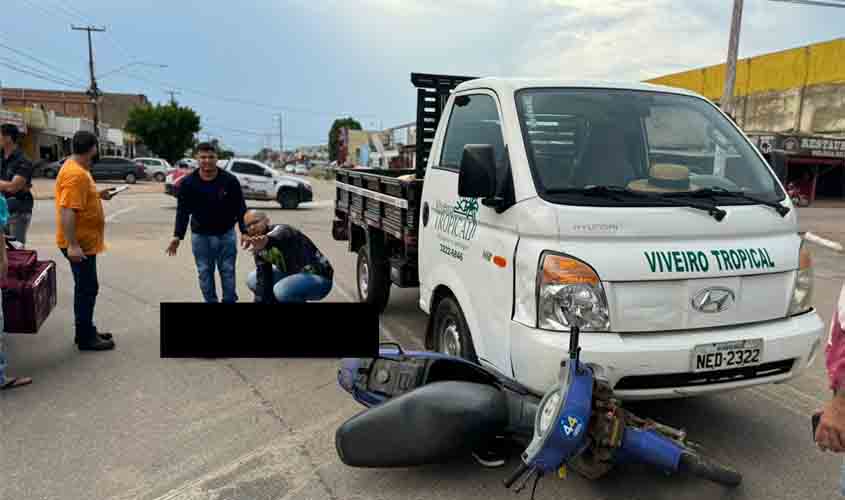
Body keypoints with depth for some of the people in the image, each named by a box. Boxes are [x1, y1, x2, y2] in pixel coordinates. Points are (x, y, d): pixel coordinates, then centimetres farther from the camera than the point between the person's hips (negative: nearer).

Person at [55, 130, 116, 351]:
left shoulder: (76, 168, 11)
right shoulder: (76, 174, -21)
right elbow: (67, 210, -27)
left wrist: (98, 195, 19)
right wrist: (72, 245, -30)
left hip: (84, 241, 10)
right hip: (79, 243, -10)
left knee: (86, 287, 17)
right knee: (87, 288, -2)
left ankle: (87, 331, 28)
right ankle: (85, 338, 7)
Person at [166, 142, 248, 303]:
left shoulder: (230, 180, -9)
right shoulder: (188, 182, -7)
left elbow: (240, 207, -5)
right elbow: (182, 211, -2)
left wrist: (244, 231, -12)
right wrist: (177, 236, -10)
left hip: (226, 233, -1)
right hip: (200, 235, 1)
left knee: (228, 271, 6)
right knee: (205, 272, 7)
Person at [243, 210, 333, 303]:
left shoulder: (281, 230, -22)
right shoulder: (259, 249, 0)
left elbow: (277, 236, -48)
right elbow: (262, 280, -1)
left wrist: (266, 240, -70)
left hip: (319, 277, -8)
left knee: (282, 289, -34)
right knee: (252, 280, 10)